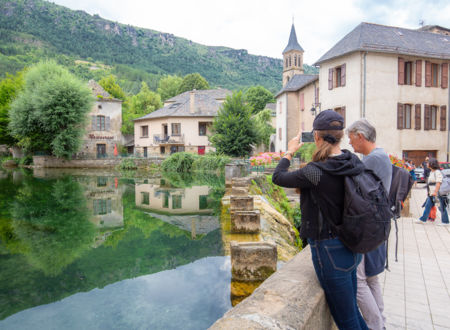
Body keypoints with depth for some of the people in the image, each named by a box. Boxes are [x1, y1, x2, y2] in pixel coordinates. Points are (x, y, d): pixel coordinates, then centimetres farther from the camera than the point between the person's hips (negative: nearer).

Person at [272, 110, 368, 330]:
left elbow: (278, 177, -8)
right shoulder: (354, 163, -3)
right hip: (351, 247, 8)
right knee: (351, 309, 26)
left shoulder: (316, 172, -24)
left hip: (331, 251, -8)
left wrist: (290, 152, 5)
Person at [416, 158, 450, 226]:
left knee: (442, 208, 2)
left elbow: (438, 183, -23)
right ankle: (423, 219, 12)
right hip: (431, 194, 10)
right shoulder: (431, 172, 15)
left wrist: (435, 192, -30)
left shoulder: (437, 172, -14)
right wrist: (429, 192, 22)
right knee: (428, 206, 9)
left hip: (437, 194, -10)